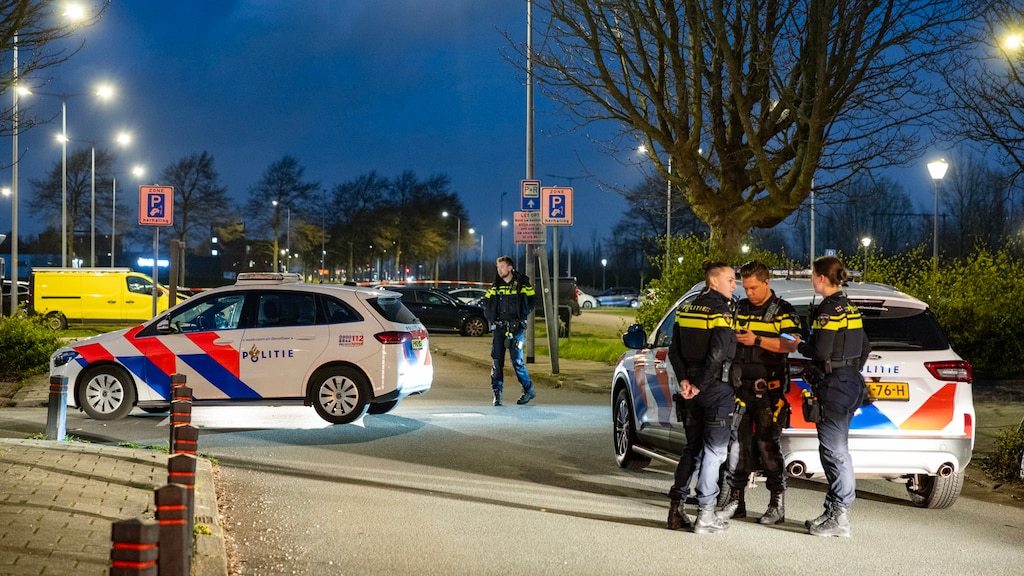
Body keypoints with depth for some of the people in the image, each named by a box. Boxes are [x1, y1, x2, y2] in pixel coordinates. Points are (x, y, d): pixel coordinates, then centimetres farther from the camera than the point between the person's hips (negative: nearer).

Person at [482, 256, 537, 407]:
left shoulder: (523, 284, 1)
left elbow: (531, 303, 5)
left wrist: (521, 316, -6)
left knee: (517, 359, -7)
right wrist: (492, 319, 5)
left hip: (516, 326, -3)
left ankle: (529, 390, 9)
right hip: (498, 326, 3)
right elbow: (486, 305, 18)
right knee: (497, 360, -3)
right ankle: (497, 393, -1)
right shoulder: (495, 287, 10)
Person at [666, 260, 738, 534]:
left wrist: (684, 381, 1)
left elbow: (675, 351, 6)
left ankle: (676, 508, 15)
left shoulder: (686, 309, 9)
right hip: (717, 388, -7)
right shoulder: (721, 311, -13)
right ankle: (705, 514, 1)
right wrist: (699, 385, -14)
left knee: (692, 448, 15)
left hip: (693, 389, 7)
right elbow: (717, 354, -22)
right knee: (714, 450, 0)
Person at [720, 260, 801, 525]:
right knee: (738, 442, 3)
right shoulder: (739, 309, 16)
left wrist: (757, 340, -24)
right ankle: (736, 500, 10)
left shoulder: (783, 311, 1)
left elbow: (791, 344, -14)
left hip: (769, 387, -4)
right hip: (741, 385, 5)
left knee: (768, 444, -6)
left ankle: (777, 504, 0)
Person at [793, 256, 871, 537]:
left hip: (834, 385, -10)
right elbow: (864, 348, 19)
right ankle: (834, 511, 20)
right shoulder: (850, 308, 14)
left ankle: (839, 519, -5)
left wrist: (800, 346, -2)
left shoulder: (829, 308, -15)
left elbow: (821, 351, -20)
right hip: (851, 382, 10)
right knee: (834, 450, 14)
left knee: (834, 450, -7)